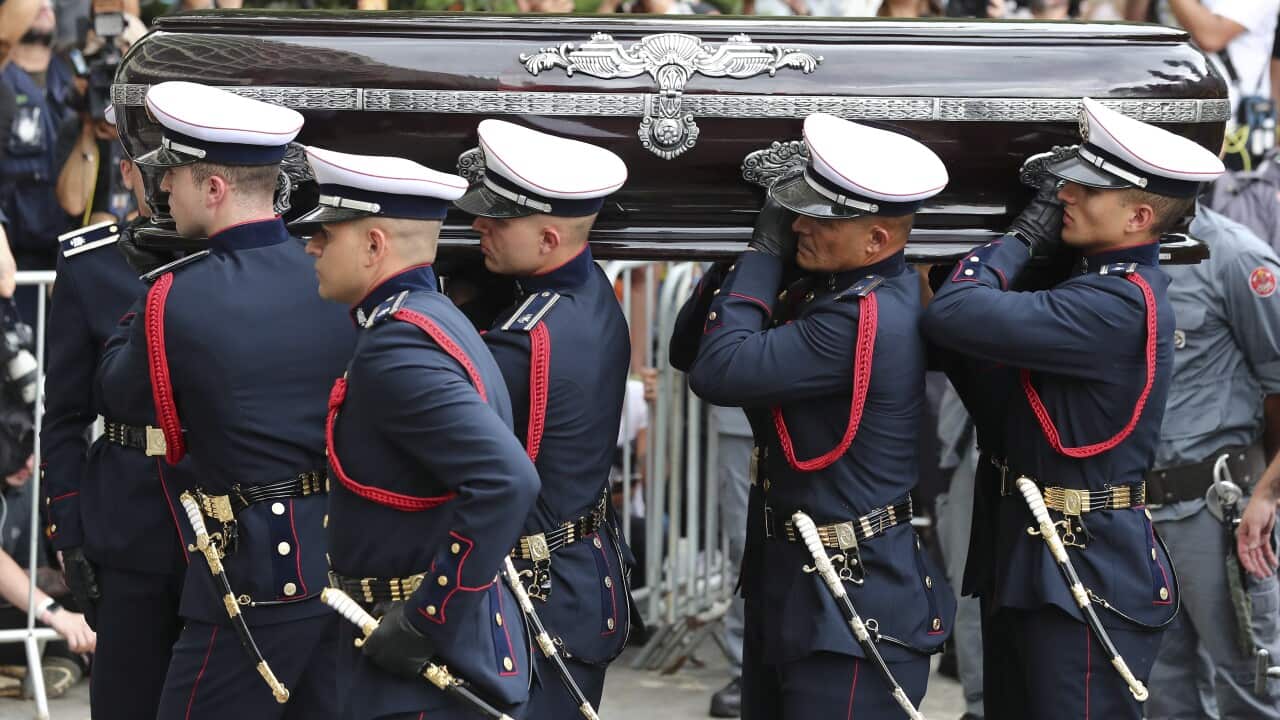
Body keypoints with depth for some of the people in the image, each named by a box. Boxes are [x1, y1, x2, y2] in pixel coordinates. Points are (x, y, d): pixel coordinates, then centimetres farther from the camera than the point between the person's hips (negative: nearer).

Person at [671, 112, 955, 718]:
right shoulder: (826, 284, 5)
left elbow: (718, 372, -27)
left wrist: (765, 251, -16)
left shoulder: (868, 320, -25)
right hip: (784, 580, 10)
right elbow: (688, 350, 5)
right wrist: (760, 253, -8)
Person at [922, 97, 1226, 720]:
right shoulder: (1090, 278, 10)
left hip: (1086, 577, -10)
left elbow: (952, 316, -28)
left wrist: (1024, 235, -11)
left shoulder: (1120, 305, -22)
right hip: (1020, 560, 10)